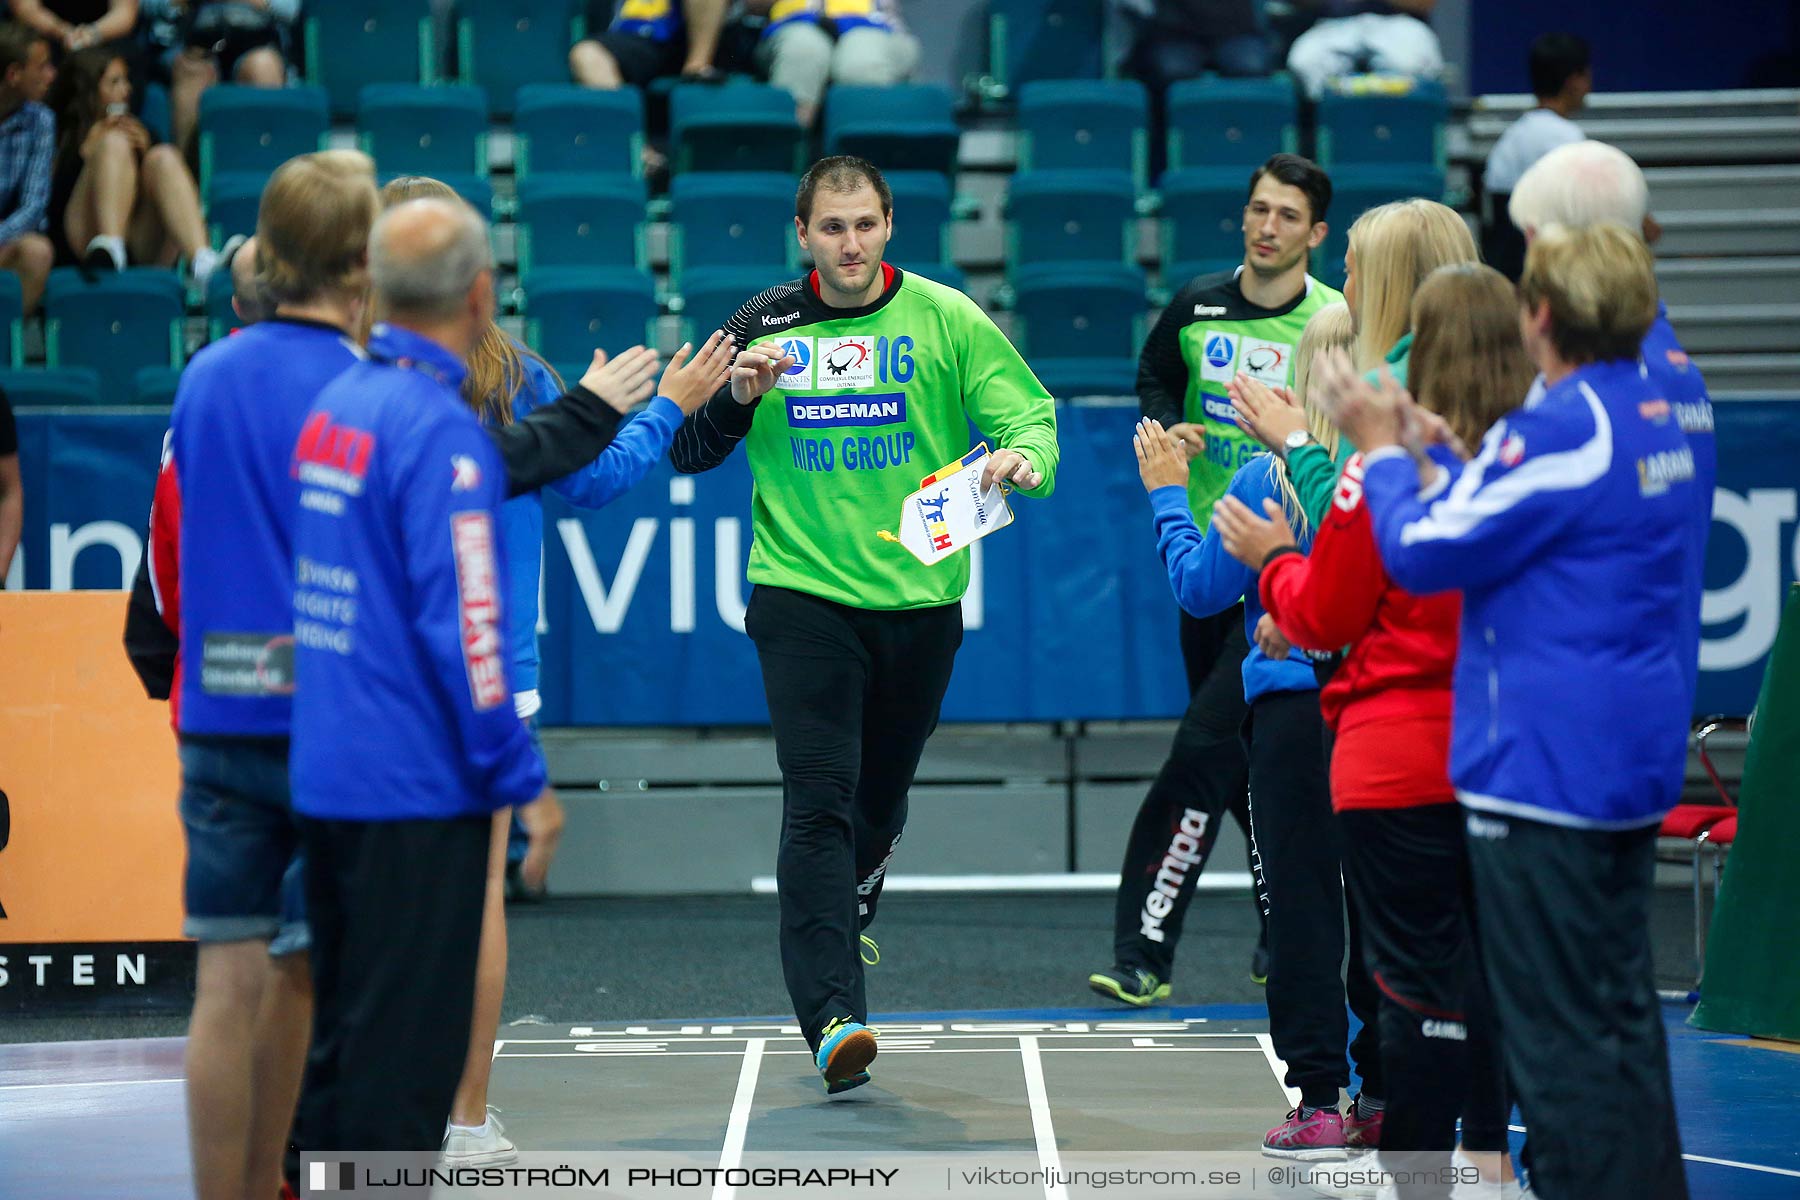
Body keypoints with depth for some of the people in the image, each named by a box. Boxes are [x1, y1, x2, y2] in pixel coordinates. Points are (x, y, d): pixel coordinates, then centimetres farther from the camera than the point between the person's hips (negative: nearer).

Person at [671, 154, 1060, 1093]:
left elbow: (1029, 411, -4)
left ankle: (840, 926, 44)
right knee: (818, 799, -14)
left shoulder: (946, 321, 0)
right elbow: (688, 454, 7)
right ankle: (831, 1014, -21)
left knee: (880, 803, 15)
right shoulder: (762, 327, 3)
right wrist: (736, 400, -13)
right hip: (802, 594, -1)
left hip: (921, 597, 1)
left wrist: (1024, 456, -27)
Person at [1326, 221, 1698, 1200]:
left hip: (1544, 770, -9)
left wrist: (1382, 449, 2)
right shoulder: (1656, 417, 8)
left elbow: (1425, 553, -13)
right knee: (1624, 1013, 15)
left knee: (1557, 1034, -5)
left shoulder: (1559, 430, -19)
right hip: (1638, 765, 9)